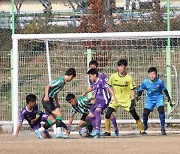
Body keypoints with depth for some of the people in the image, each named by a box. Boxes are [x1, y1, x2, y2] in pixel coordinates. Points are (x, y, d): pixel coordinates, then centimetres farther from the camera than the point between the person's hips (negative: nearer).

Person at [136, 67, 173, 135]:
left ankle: (162, 128, -13)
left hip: (159, 97, -1)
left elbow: (164, 90, -2)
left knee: (161, 110, -23)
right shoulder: (145, 82, -16)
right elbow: (140, 90, -2)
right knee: (145, 113, -8)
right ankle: (145, 126, 22)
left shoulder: (160, 82, -17)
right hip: (149, 99, 1)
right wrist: (138, 96, -20)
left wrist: (169, 98, 3)